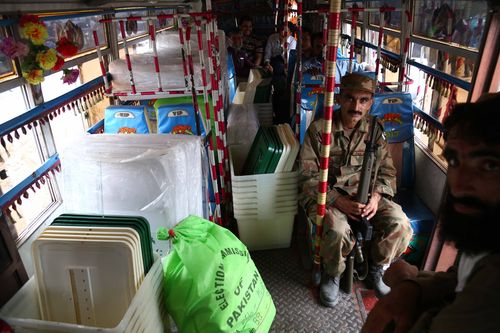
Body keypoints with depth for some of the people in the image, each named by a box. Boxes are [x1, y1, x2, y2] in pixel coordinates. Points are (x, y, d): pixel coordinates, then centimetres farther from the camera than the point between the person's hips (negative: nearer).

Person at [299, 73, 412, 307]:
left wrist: (376, 196, -14)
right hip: (327, 195, -4)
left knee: (400, 223, -19)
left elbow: (387, 171, 7)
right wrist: (339, 201, -22)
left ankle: (376, 269, 12)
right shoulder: (319, 129, -9)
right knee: (338, 231, -33)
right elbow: (309, 176, -11)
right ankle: (332, 275, 2)